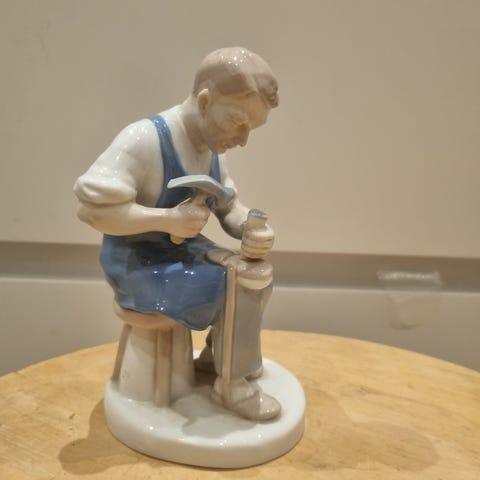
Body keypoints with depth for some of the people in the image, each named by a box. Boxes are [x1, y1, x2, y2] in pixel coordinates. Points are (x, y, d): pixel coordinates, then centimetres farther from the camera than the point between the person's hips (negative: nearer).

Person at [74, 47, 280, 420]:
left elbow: (229, 205, 3)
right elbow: (90, 207, -29)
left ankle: (215, 355, 18)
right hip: (137, 262, -8)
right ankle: (234, 383, 6)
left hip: (182, 250, 8)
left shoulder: (212, 145, -1)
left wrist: (252, 230, -19)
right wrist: (168, 218, -31)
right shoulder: (143, 141, -26)